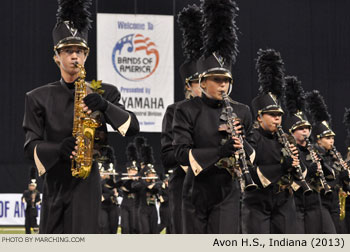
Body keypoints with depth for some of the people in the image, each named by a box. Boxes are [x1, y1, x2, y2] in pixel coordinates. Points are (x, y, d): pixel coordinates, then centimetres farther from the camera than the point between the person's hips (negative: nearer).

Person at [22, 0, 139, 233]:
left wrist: (105, 106, -22)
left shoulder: (104, 93, 6)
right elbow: (31, 145, 0)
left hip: (87, 185, -2)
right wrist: (58, 149, -22)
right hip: (55, 185, 2)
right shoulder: (39, 98, 7)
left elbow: (133, 128, -4)